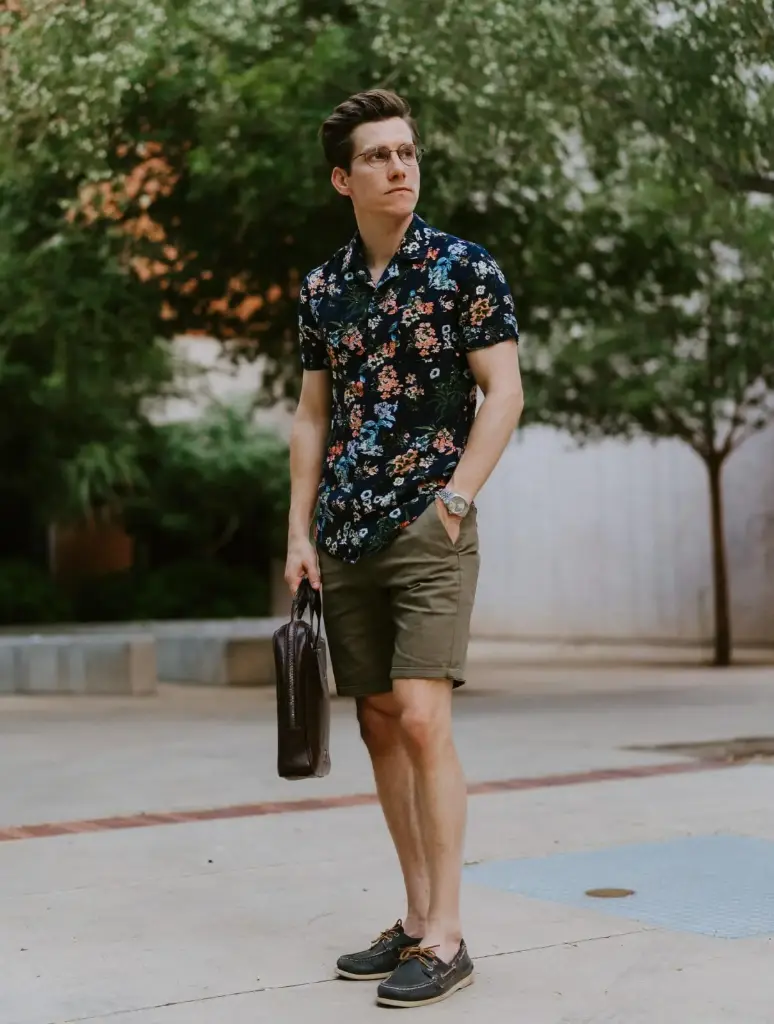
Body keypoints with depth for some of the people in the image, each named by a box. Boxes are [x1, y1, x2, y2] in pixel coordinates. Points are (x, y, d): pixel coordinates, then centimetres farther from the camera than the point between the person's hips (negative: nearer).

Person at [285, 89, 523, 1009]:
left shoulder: (463, 268, -1)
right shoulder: (322, 289, 12)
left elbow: (504, 392, -5)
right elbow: (312, 416, 14)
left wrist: (453, 500, -15)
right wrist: (300, 534, 7)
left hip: (429, 531, -5)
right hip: (346, 540, 6)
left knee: (421, 718, -15)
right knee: (379, 725, 9)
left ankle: (446, 938, -7)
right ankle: (416, 919, 20)